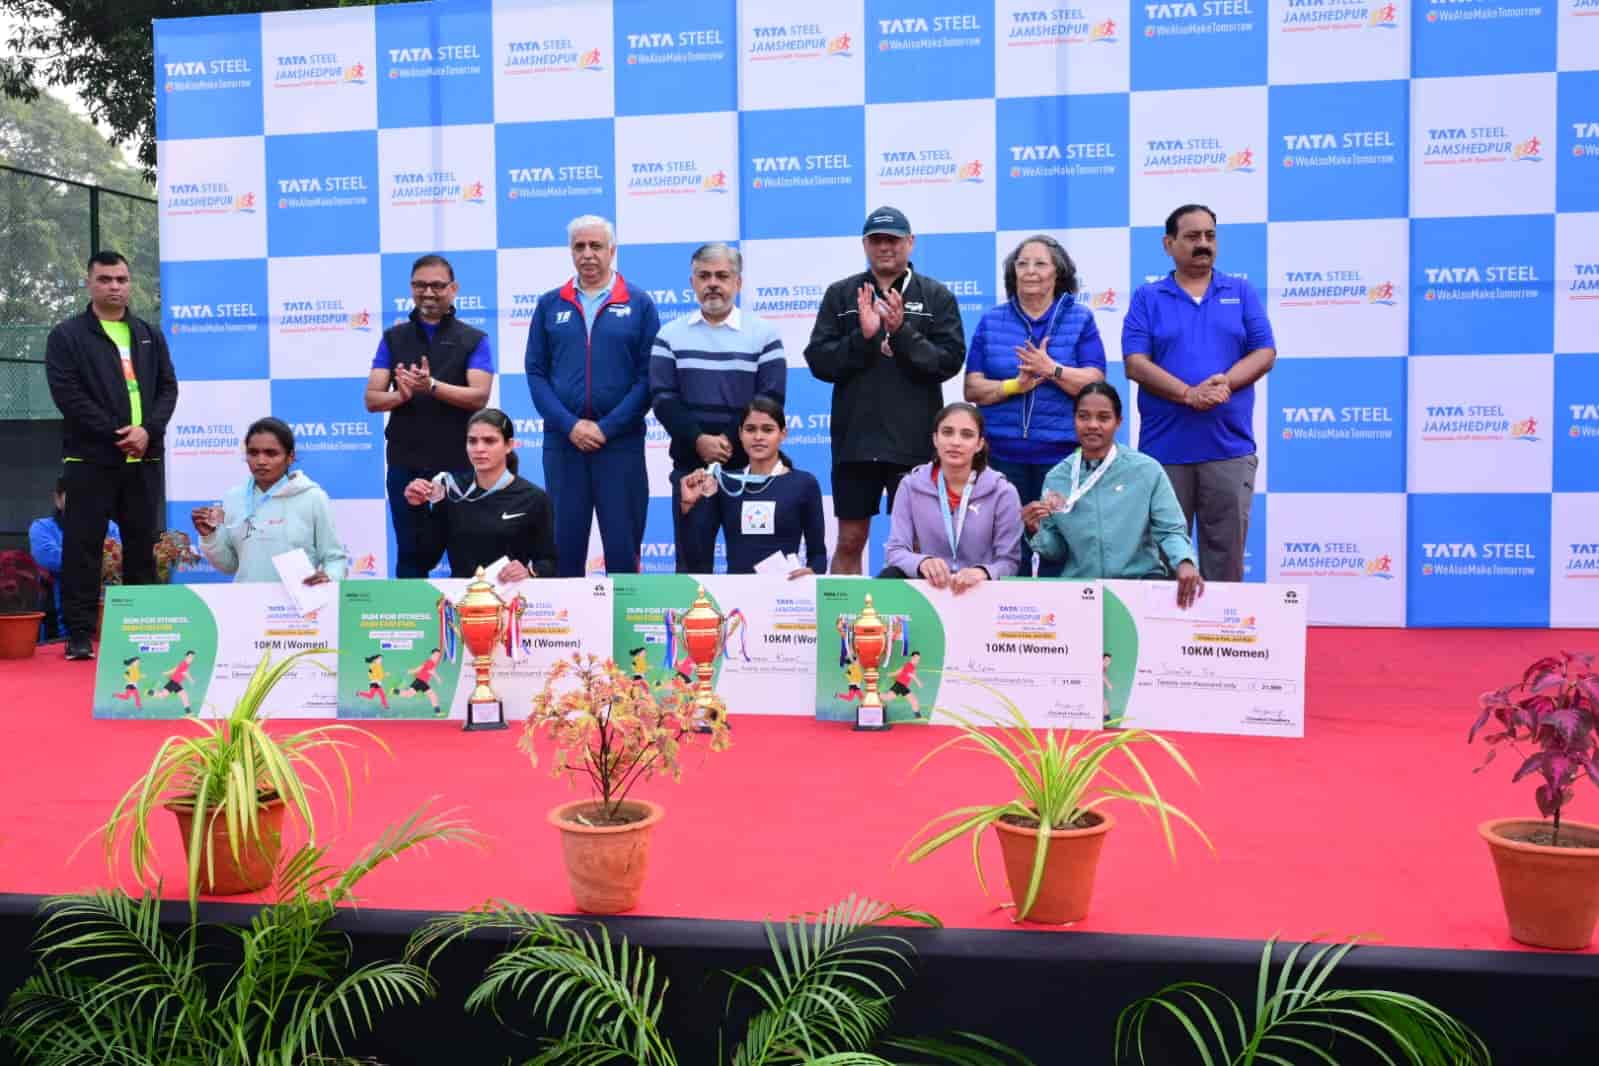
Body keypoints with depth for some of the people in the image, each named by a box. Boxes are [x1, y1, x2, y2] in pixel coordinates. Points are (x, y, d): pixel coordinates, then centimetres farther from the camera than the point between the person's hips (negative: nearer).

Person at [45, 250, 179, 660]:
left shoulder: (150, 335, 15)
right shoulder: (67, 336, 2)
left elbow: (168, 388, 9)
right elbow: (67, 394, -8)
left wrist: (148, 430, -9)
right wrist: (114, 434, -14)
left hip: (144, 459, 4)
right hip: (91, 458, -4)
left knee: (142, 546, 8)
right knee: (83, 546, -3)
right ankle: (79, 633, 1)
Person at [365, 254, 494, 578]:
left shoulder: (475, 340, 2)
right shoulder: (393, 338, 9)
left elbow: (479, 396, -10)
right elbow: (372, 399, 3)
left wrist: (432, 386, -24)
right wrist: (401, 395, -18)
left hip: (459, 463, -2)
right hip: (405, 463, 2)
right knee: (411, 554, 7)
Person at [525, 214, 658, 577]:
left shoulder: (639, 304, 2)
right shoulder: (549, 305, 8)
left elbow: (647, 375, -3)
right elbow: (536, 372, 5)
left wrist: (607, 428, -11)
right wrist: (570, 425, -9)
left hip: (621, 442, -2)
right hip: (562, 440, 2)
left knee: (623, 547, 2)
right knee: (564, 545, 7)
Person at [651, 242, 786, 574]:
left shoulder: (764, 334, 3)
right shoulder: (670, 335, 7)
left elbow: (770, 400, -3)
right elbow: (663, 398, -1)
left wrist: (731, 441, -13)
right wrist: (698, 440, -15)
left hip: (750, 465, -1)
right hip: (690, 465, 1)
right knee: (692, 558, 4)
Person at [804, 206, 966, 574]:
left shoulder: (936, 296, 4)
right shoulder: (840, 294, 7)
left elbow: (950, 361, -6)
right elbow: (818, 360, 0)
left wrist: (902, 331, -18)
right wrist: (862, 337, -15)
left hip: (913, 442, -1)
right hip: (855, 440, 1)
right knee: (850, 541, 8)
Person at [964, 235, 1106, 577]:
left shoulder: (1080, 318, 6)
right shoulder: (991, 322, 10)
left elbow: (1095, 384, -4)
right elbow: (972, 389, 4)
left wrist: (1052, 369, -20)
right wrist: (1016, 385, -13)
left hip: (1062, 454, -1)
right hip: (1002, 455, 1)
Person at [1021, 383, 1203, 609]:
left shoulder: (1147, 470, -2)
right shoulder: (1056, 477, 6)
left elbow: (1170, 531, -3)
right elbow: (1058, 551, 12)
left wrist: (1184, 562, -23)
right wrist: (1038, 532, -9)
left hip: (1140, 581, -3)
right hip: (1077, 585, 3)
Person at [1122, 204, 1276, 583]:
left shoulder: (1241, 293, 12)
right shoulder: (1147, 298, 7)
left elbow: (1265, 353, 5)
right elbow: (1135, 363, -4)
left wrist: (1224, 383, -14)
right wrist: (1188, 394, -17)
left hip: (1229, 447, 1)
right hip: (1165, 447, -1)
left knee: (1226, 551, 3)